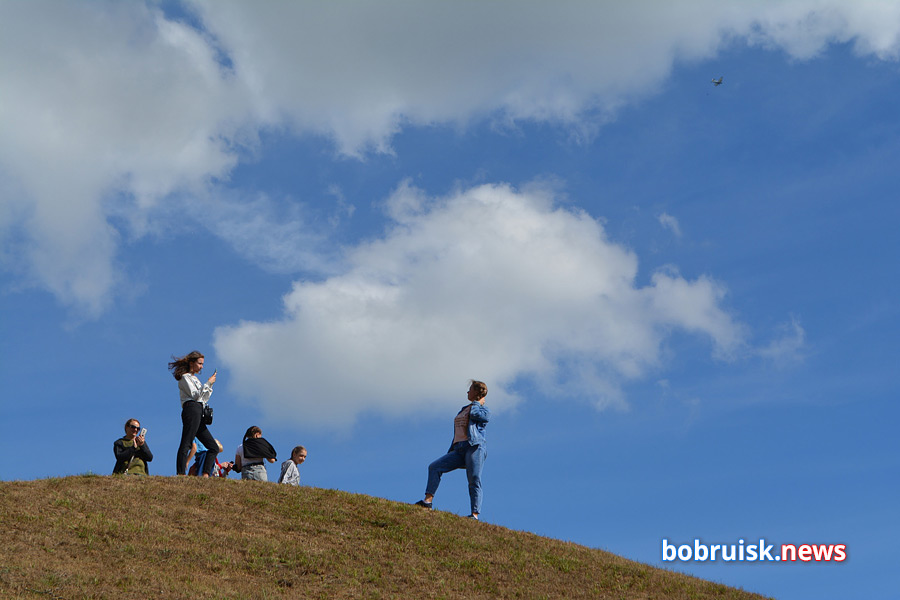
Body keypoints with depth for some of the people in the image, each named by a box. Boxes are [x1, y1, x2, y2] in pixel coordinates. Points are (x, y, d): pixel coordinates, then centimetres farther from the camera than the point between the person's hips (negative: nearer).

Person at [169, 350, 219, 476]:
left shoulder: (194, 378, 31)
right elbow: (195, 395, -9)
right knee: (186, 444, -19)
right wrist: (208, 383, -4)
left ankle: (205, 475, -7)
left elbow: (204, 399, 28)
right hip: (191, 409, -10)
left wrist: (210, 385, 17)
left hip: (199, 414, 10)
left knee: (214, 447, 3)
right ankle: (181, 474, -28)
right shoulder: (185, 377, 4)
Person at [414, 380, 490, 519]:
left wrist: (477, 403, 4)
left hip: (474, 447, -7)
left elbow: (475, 414, -16)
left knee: (474, 481, -16)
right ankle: (428, 500, -18)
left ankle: (475, 514, -20)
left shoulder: (484, 411, 8)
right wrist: (450, 451, 24)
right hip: (458, 449, 7)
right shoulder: (464, 409, 30)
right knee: (434, 467, -10)